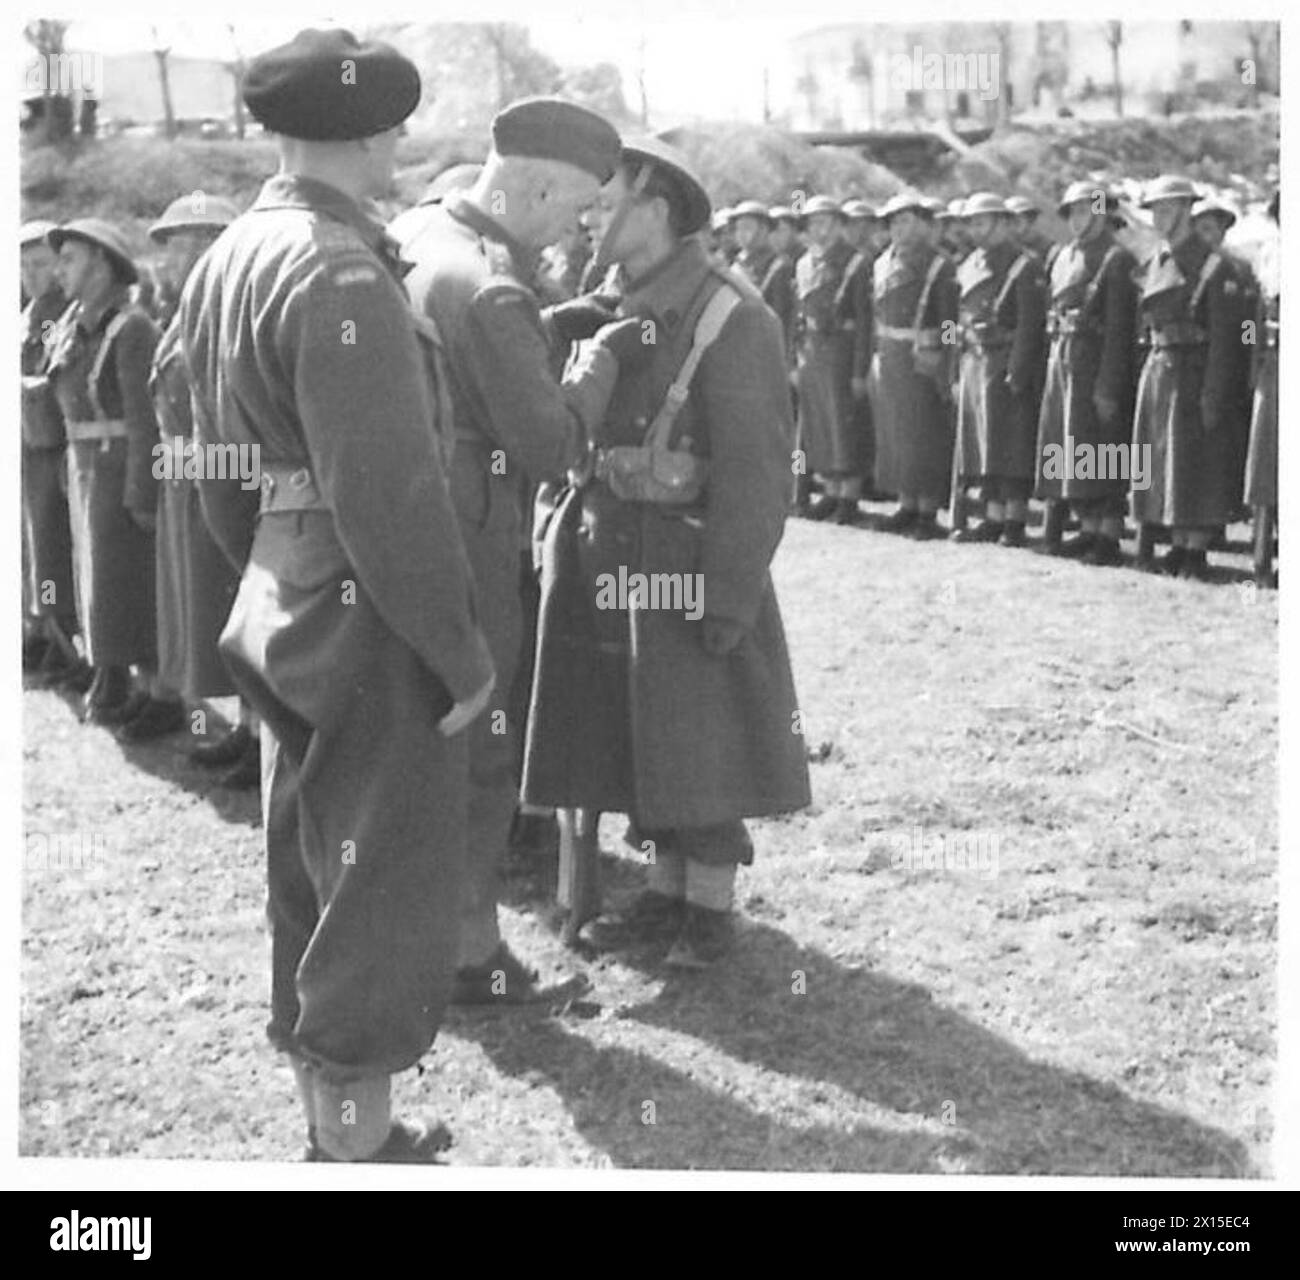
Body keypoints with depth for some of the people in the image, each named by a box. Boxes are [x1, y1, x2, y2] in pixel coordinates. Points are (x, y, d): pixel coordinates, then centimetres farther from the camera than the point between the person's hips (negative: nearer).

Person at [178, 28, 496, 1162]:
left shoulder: (229, 257, 9)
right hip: (369, 624, -10)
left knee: (311, 889, 18)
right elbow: (390, 491, -24)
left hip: (281, 612, 10)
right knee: (385, 897, 2)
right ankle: (357, 1147, 11)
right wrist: (462, 652, -17)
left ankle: (338, 1128, 32)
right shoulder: (339, 271, -21)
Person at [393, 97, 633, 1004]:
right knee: (477, 749, 4)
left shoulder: (417, 239, 5)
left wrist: (553, 327, 12)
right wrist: (603, 358, -7)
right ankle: (465, 952, 14)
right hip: (463, 542, -9)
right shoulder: (491, 291, -23)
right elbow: (551, 444, -21)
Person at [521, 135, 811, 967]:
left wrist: (730, 601, -19)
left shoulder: (731, 317, -16)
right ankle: (667, 892, 28)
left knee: (699, 739, 4)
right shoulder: (617, 312, 8)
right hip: (611, 563, 7)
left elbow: (756, 470, -18)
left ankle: (713, 906, 19)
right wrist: (566, 540, 6)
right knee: (635, 736, 14)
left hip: (691, 562, -7)